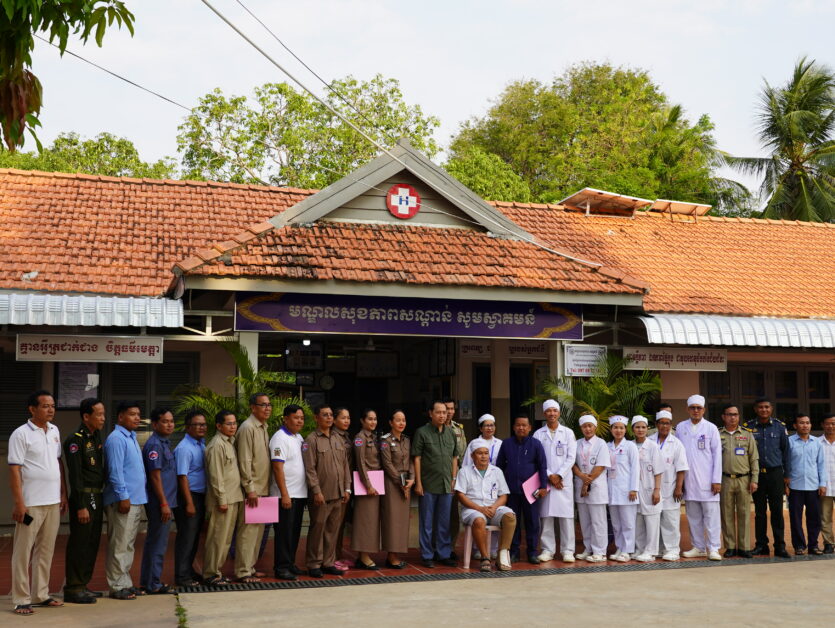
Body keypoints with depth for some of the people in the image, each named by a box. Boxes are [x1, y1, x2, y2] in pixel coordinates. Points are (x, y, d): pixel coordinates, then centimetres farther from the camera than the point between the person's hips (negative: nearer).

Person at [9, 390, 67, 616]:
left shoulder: (54, 431, 11)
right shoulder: (21, 434, -10)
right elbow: (14, 469, -12)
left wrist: (63, 494, 14)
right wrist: (18, 503, -16)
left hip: (53, 502, 7)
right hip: (30, 503, -7)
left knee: (46, 551, 12)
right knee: (23, 553, 0)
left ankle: (41, 595, 21)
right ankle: (21, 599, 6)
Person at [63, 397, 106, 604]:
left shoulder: (97, 438, 14)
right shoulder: (75, 440, -12)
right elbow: (75, 476, -16)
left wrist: (104, 501, 15)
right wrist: (81, 506, -19)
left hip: (97, 497, 9)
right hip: (83, 498, -9)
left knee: (92, 544, 12)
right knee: (79, 544, -4)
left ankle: (83, 585, 21)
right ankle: (73, 589, 2)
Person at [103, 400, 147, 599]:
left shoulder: (132, 438, 17)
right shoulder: (116, 439, -13)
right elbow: (115, 471, -18)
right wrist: (123, 496, -20)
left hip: (136, 500, 10)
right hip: (123, 500, -10)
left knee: (128, 545, 14)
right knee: (119, 545, -4)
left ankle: (125, 583, 22)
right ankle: (117, 586, 1)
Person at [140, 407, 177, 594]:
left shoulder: (165, 443, 15)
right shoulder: (154, 444, -14)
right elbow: (155, 476, -18)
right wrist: (164, 503, -19)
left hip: (165, 501, 10)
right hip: (159, 502, -10)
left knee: (155, 543, 15)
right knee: (157, 544, -3)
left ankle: (148, 582, 23)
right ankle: (153, 584, 4)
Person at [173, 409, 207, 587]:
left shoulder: (202, 444, 12)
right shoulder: (184, 448, -15)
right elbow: (182, 476, -19)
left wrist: (204, 499, 15)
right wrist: (189, 503, -21)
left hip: (201, 496, 9)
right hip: (189, 496, -9)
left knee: (195, 536, 16)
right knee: (186, 537, -3)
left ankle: (189, 570, 28)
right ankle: (182, 576, 4)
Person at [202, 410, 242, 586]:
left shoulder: (230, 442, 15)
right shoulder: (217, 445, -13)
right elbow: (216, 475, -17)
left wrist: (235, 498, 15)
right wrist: (222, 500, -18)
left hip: (233, 498, 9)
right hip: (223, 500, -9)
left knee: (226, 538, 14)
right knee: (217, 538, -4)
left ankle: (217, 570, 22)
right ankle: (210, 574, 3)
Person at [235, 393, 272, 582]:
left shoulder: (263, 428, 15)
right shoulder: (247, 428, -13)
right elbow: (244, 461, -17)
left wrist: (264, 488, 17)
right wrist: (250, 489, -19)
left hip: (261, 489, 9)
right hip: (251, 489, -9)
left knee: (258, 530, 14)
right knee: (247, 530, -6)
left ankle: (250, 567, 22)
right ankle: (243, 572, -1)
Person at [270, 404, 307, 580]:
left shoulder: (299, 438, 14)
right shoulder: (280, 438, -12)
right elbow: (278, 468, -17)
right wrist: (284, 494, -20)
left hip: (299, 493, 8)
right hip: (286, 494, -8)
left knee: (295, 531, 13)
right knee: (284, 531, -3)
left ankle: (290, 563, 22)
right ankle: (281, 567, 4)